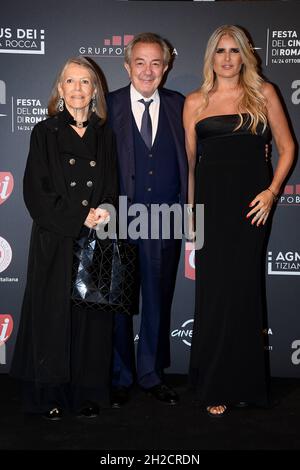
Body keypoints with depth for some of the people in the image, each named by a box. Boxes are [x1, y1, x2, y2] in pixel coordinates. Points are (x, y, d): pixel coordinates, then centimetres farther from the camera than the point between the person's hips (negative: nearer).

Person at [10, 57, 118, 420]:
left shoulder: (105, 136, 11)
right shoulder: (45, 133, 3)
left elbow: (112, 190, 11)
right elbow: (35, 191, -5)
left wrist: (106, 211, -11)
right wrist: (80, 218, -12)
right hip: (55, 242, -2)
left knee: (92, 317, 4)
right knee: (53, 315, 2)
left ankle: (87, 394, 16)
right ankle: (50, 395, 14)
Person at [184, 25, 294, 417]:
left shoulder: (263, 94, 7)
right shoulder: (195, 102, 9)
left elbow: (287, 147, 7)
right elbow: (189, 160, 11)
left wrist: (273, 190, -6)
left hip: (251, 202, -1)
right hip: (210, 203, 1)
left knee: (243, 288, 5)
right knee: (213, 291, 4)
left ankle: (242, 381, 22)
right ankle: (215, 385, 19)